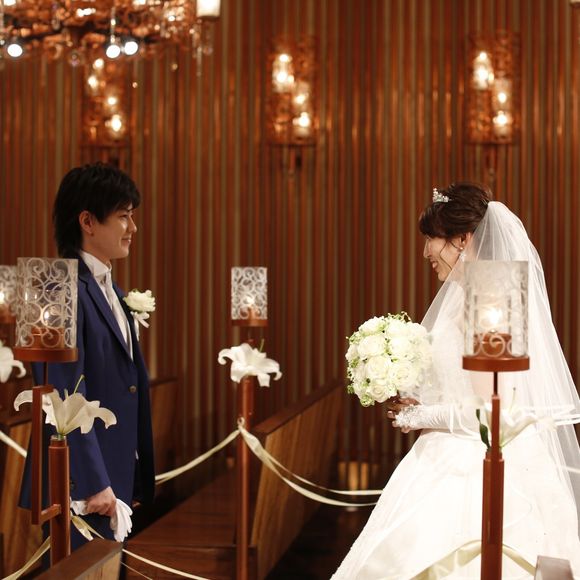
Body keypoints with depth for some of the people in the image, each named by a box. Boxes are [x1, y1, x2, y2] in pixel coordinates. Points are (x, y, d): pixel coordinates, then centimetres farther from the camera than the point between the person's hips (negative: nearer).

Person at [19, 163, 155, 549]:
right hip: (82, 481, -9)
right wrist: (93, 483, -21)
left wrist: (125, 480, 17)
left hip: (112, 477, 9)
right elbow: (65, 397, -20)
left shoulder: (110, 291, 15)